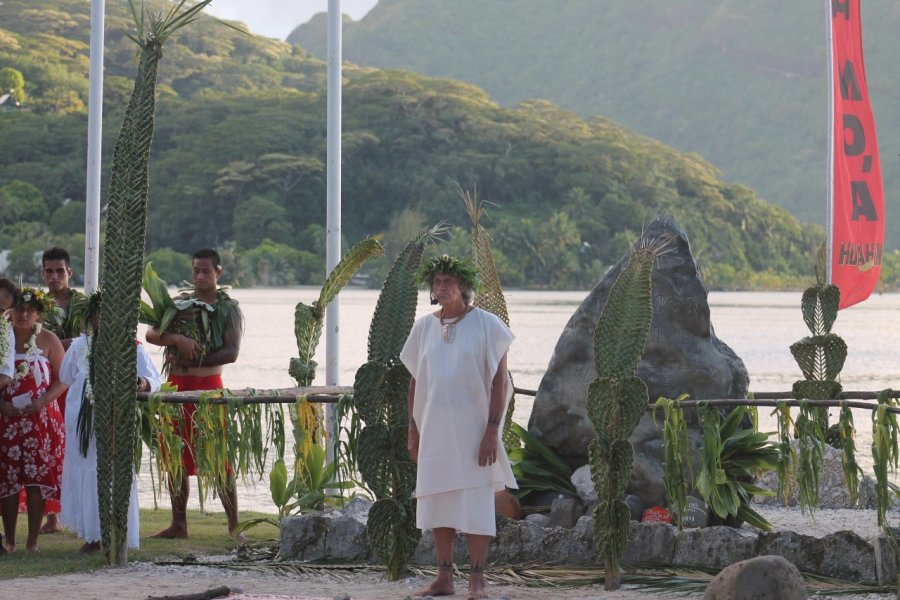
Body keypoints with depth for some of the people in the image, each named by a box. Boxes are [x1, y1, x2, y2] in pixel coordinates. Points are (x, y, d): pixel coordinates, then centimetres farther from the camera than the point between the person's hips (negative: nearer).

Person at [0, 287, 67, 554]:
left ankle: (33, 541, 1)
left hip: (41, 417, -1)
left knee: (37, 479, -3)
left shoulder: (48, 340, 2)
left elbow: (62, 379, 1)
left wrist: (42, 401, -14)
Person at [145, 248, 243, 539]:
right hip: (177, 385, 4)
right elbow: (151, 334, -1)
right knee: (176, 459, 6)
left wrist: (192, 360, -15)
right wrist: (177, 339, -20)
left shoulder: (228, 309, 1)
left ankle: (234, 525, -3)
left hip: (209, 385, -4)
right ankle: (178, 524, 14)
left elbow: (231, 352, -10)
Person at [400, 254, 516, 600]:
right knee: (438, 503, 7)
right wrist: (413, 429, 10)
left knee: (476, 503, -5)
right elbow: (415, 381, 14)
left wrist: (492, 429, -13)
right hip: (435, 429, 5)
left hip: (472, 428, -5)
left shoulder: (486, 325, -4)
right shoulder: (424, 328, 9)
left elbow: (500, 381, -6)